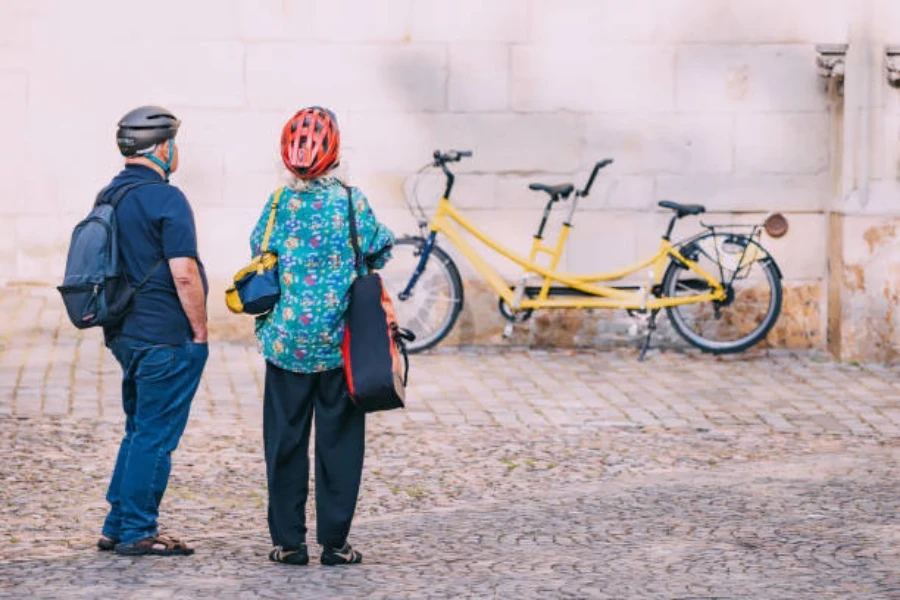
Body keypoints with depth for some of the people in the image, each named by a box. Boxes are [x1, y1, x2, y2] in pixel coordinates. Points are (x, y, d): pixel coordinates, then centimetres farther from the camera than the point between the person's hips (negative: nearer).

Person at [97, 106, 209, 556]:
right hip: (167, 337, -9)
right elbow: (184, 274, -19)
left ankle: (117, 528, 19)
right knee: (155, 436, -2)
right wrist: (200, 332, -10)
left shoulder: (109, 195, 12)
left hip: (126, 334, 9)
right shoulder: (166, 199, -15)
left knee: (138, 431, 17)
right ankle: (137, 533, 1)